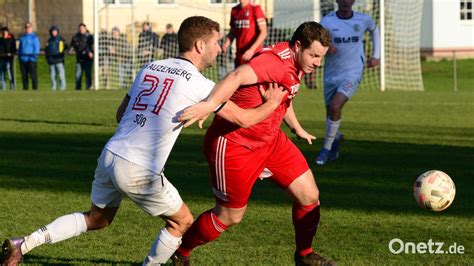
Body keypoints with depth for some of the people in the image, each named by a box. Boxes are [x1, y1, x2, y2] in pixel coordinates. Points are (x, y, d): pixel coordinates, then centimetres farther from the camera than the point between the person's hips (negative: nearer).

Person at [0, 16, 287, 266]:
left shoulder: (150, 68, 13)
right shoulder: (198, 84, -7)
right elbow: (243, 118, -2)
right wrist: (272, 103, 17)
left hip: (109, 155, 7)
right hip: (139, 171, -7)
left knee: (98, 218, 25)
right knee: (182, 221, 15)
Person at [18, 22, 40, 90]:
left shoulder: (34, 37, -2)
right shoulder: (22, 37, 16)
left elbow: (37, 49, -6)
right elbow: (19, 48, 22)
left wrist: (34, 56, -14)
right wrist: (19, 57, 12)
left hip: (31, 59, -6)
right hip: (23, 59, 6)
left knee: (33, 74, -6)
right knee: (24, 75, 7)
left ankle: (35, 88, -2)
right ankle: (25, 87, 13)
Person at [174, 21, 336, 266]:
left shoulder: (295, 65, 4)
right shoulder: (277, 60, -27)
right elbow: (238, 77, -46)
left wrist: (297, 129, 41)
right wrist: (211, 104, -63)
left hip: (270, 139, 9)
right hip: (234, 145, -9)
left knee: (309, 195, 4)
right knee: (230, 216, 4)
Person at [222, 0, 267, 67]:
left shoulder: (255, 9, -8)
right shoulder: (234, 10, 11)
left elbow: (263, 33, -12)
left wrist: (252, 50, -21)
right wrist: (226, 44, 0)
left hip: (254, 54, -6)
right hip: (239, 55, 6)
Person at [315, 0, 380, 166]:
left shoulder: (363, 20, -1)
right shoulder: (327, 21, -7)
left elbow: (374, 30, 23)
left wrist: (376, 56, 17)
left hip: (352, 74, -2)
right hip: (331, 75, 2)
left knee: (335, 107, -23)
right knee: (331, 112, 14)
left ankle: (327, 148, -9)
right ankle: (336, 137, 48)